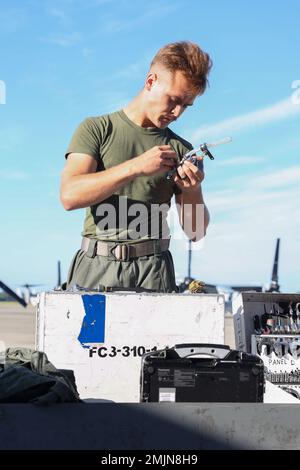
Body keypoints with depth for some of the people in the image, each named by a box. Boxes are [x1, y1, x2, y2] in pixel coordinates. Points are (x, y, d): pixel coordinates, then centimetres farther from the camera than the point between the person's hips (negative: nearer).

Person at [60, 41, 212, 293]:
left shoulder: (181, 149, 13)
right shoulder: (96, 129, 7)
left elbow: (195, 232, 12)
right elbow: (70, 195, -10)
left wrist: (191, 191, -7)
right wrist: (136, 167, -14)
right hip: (97, 267, -1)